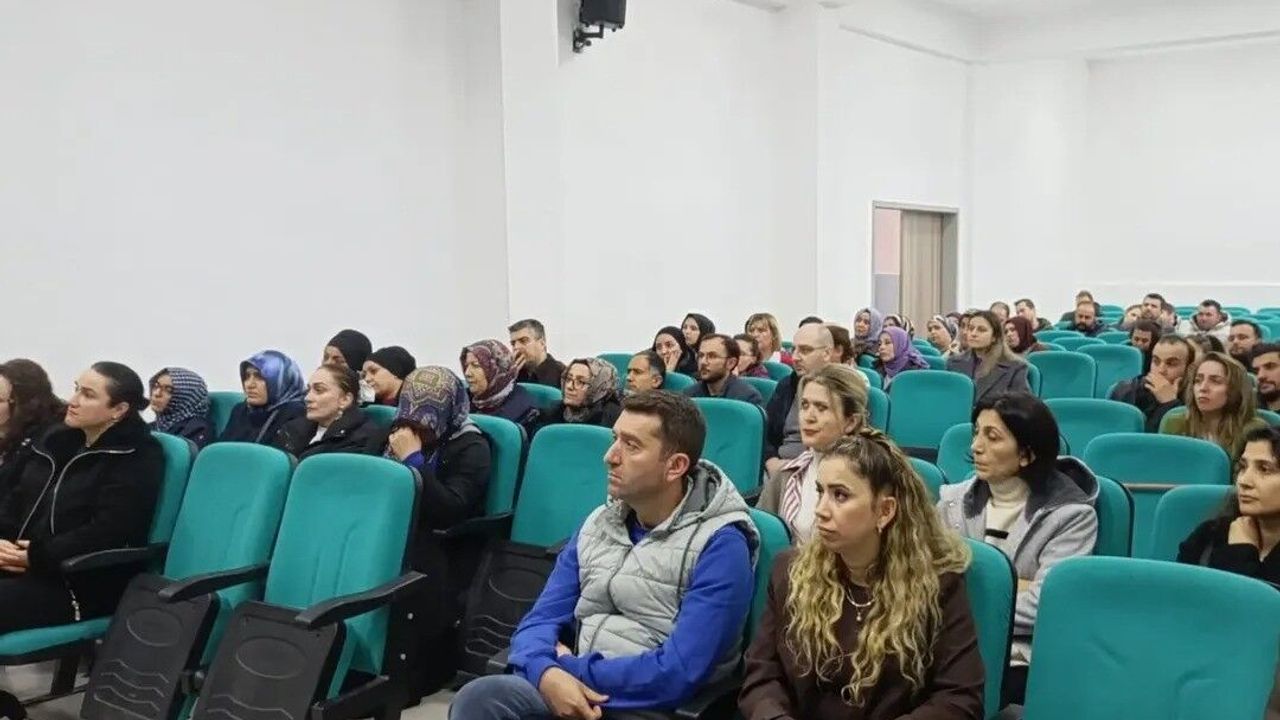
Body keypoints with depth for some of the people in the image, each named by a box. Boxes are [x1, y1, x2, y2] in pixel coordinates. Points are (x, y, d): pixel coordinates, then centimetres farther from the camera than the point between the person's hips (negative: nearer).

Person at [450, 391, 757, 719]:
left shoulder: (720, 545, -10)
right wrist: (547, 672, -17)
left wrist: (566, 666, -10)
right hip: (571, 692, 5)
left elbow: (680, 673, -17)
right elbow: (541, 619, 6)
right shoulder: (597, 524, 10)